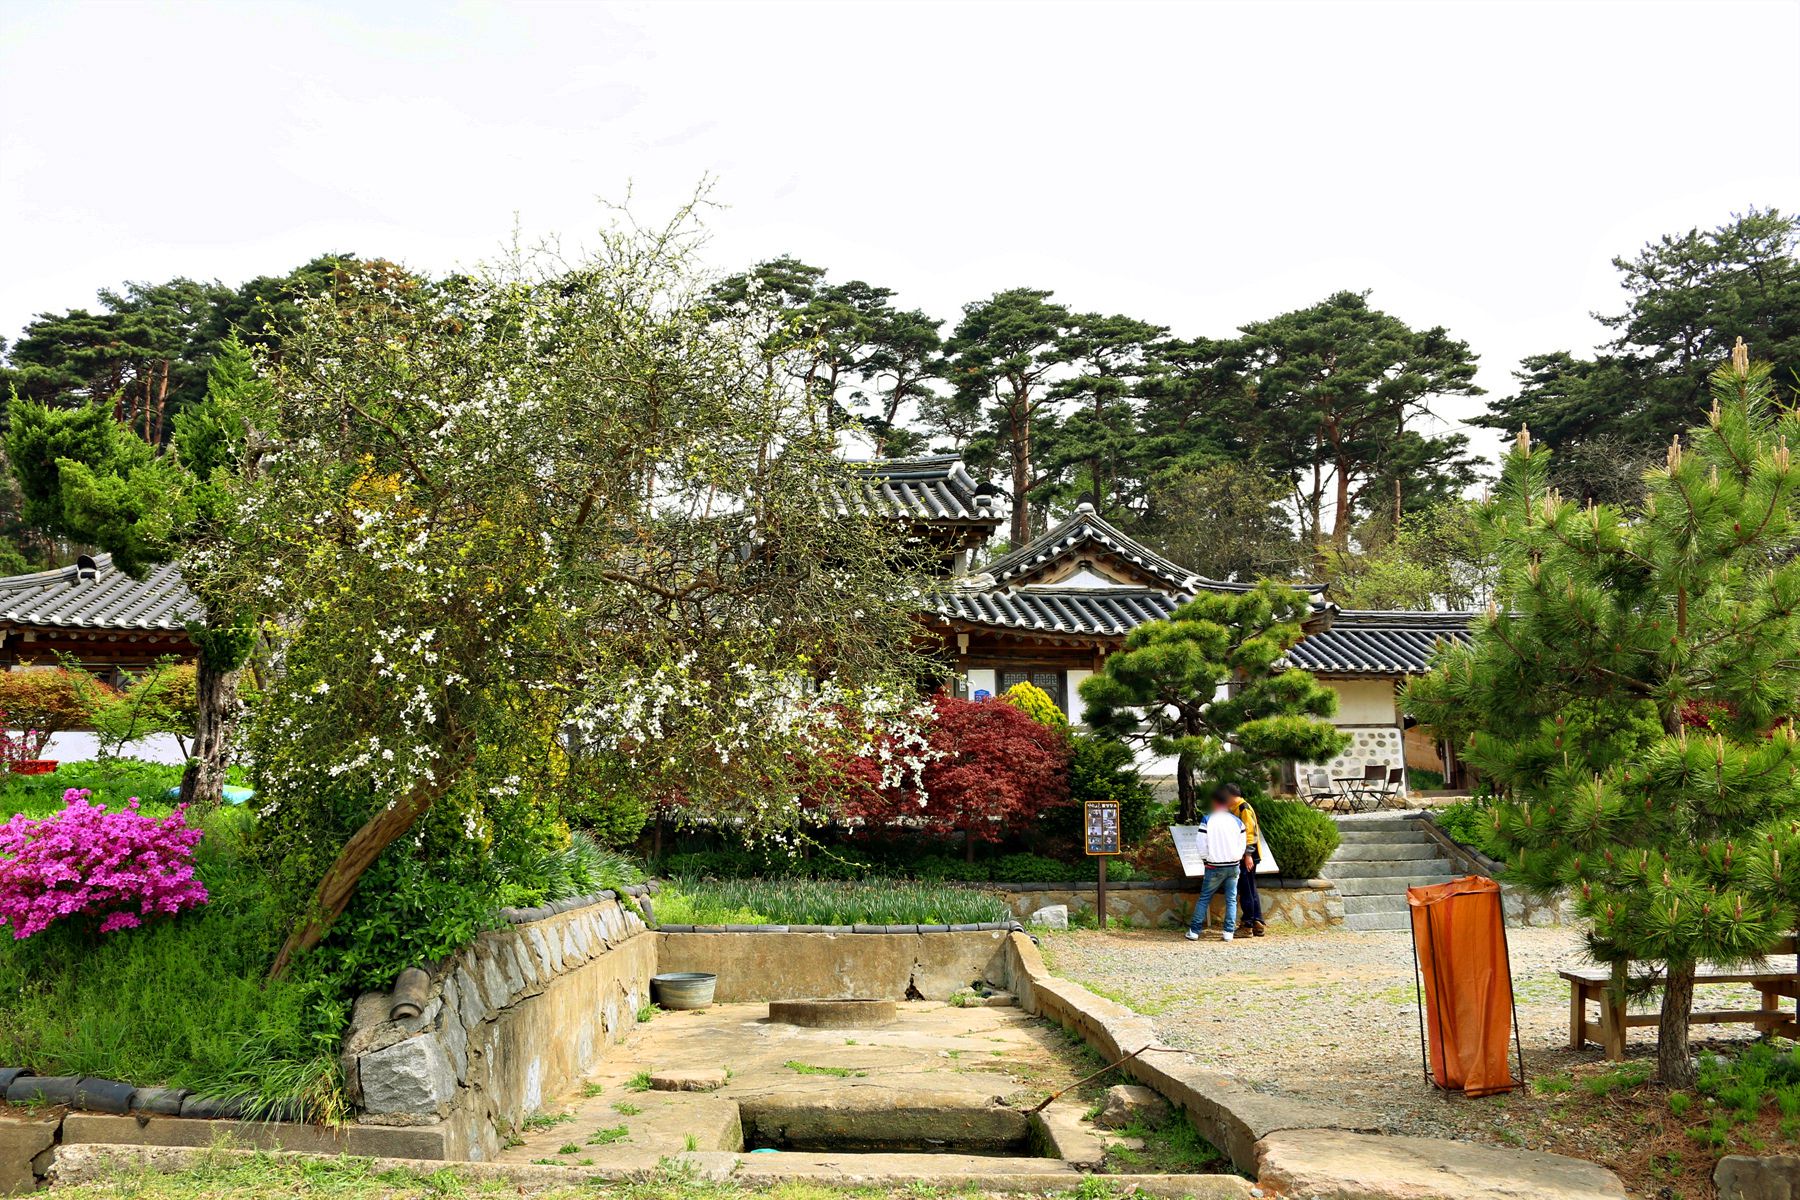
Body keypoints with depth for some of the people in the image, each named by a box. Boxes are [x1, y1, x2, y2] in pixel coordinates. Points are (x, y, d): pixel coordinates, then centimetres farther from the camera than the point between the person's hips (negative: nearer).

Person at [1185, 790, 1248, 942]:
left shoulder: (1208, 820, -9)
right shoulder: (1237, 821, 1)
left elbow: (1202, 845, -8)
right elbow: (1242, 845, 4)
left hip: (1215, 867, -2)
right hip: (1234, 866, 2)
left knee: (1204, 898, 6)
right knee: (1231, 899, 10)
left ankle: (1194, 931, 5)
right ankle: (1229, 932, 6)